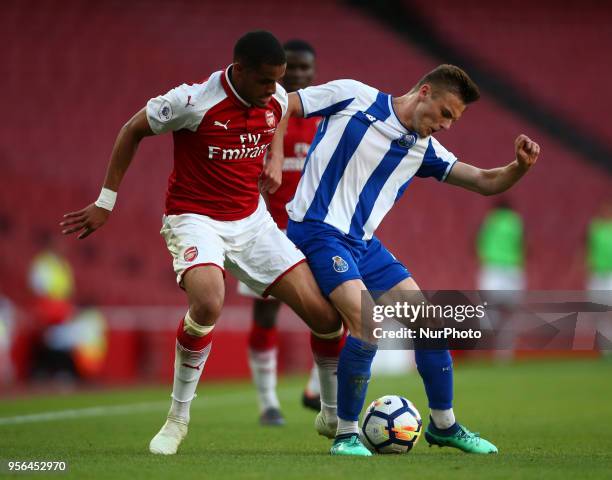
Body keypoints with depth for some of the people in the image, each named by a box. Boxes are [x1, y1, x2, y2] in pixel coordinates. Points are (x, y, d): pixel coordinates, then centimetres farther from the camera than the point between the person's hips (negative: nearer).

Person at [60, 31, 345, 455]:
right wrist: (105, 202, -3)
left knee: (326, 313, -5)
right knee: (208, 303, -36)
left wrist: (272, 163, 9)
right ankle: (178, 417, -15)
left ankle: (336, 416, 18)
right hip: (195, 218, -5)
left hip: (251, 220, 5)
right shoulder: (193, 101, -21)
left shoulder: (277, 101, -4)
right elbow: (132, 131, -5)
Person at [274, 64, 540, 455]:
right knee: (368, 324, -24)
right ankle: (347, 434, -9)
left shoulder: (424, 150, 10)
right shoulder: (353, 97, -6)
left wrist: (519, 167, -12)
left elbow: (485, 182, 9)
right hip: (318, 230, -7)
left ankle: (443, 424, 23)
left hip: (363, 243, 7)